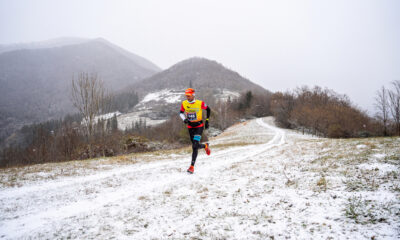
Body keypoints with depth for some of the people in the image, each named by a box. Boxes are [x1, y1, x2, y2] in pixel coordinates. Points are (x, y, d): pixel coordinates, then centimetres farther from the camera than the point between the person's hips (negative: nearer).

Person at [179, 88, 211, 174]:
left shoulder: (200, 103, -15)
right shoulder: (184, 104, -5)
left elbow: (208, 109, 3)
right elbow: (181, 113, 11)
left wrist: (207, 120, 2)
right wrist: (184, 119, -10)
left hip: (199, 126, -4)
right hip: (190, 127, 4)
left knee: (195, 145, -18)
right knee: (194, 146, 13)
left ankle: (192, 166, -8)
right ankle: (205, 146, 47)